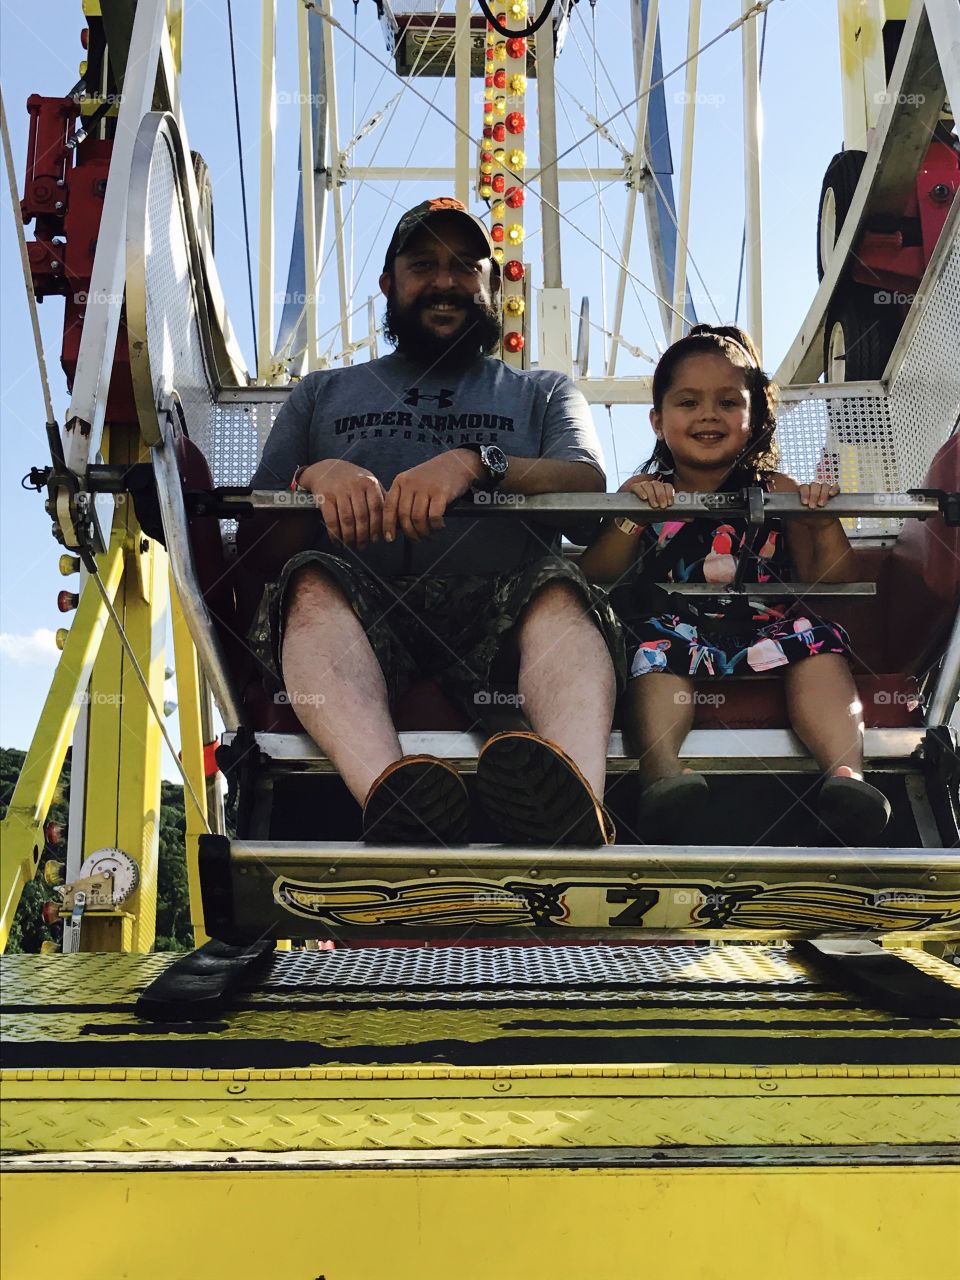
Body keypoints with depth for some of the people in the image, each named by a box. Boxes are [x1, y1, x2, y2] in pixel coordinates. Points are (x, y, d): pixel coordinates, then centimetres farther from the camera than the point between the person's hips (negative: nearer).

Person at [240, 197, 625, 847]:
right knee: (313, 581, -34)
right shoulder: (323, 394, 32)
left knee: (560, 586, -34)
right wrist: (314, 477, -3)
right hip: (362, 610, 1)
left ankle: (574, 795, -64)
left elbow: (588, 487, 6)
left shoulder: (544, 393, 30)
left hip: (499, 613, 0)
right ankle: (391, 793, -61)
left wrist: (477, 463, -13)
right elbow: (258, 547, 20)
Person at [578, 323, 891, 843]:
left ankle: (846, 774, -46)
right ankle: (661, 772, -53)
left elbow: (829, 578, 16)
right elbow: (593, 577, 5)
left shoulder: (777, 491, 20)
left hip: (766, 624, 1)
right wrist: (630, 520, -11)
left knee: (818, 644, -29)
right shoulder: (642, 492, 17)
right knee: (657, 645, -35)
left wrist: (824, 523, -3)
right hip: (672, 620, -1)